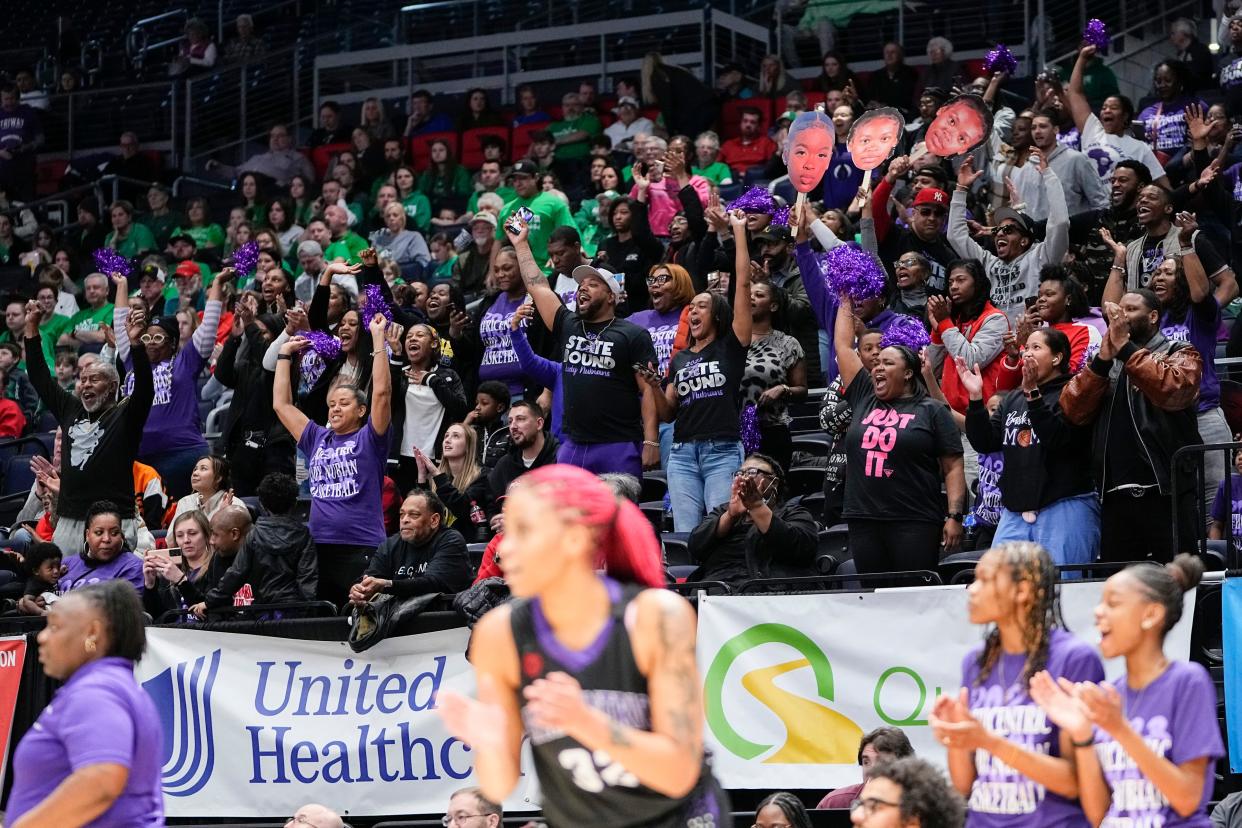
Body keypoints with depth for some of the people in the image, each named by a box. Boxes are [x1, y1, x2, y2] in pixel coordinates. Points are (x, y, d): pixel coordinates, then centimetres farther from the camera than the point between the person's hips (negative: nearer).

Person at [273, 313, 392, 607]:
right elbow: (281, 403, 23)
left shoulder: (368, 439, 3)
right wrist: (285, 353, 25)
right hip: (319, 548, 5)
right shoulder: (317, 439, 17)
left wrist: (378, 338, -7)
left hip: (362, 550, -5)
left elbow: (382, 392, -8)